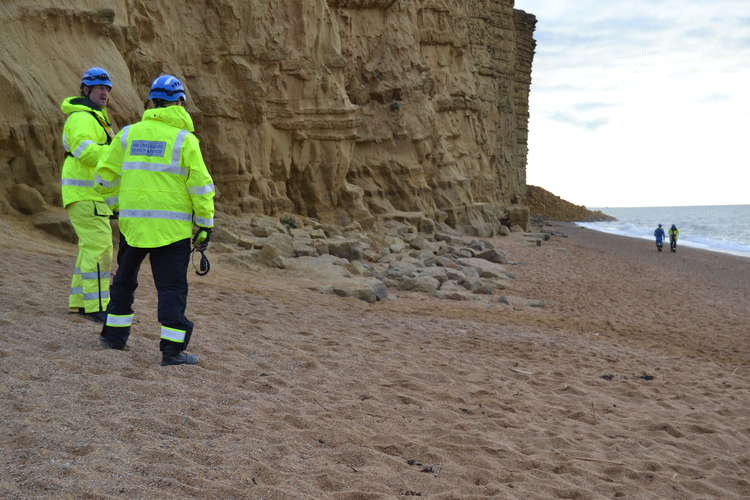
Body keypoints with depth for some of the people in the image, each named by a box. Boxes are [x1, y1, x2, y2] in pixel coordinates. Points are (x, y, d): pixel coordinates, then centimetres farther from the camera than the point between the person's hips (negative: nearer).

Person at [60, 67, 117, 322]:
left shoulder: (94, 117, 19)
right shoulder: (81, 118, -15)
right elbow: (85, 151, -32)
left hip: (91, 193, 10)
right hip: (85, 194, -10)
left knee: (93, 247, 13)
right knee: (98, 247, -12)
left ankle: (81, 300, 20)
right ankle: (97, 307, -10)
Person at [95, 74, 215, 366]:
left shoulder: (129, 134, 6)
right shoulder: (184, 139, -5)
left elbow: (106, 177, 11)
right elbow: (201, 186, -8)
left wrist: (107, 191, 33)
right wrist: (205, 226, -1)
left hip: (132, 221, 4)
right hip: (172, 226, -3)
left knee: (125, 278, 21)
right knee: (172, 287, 0)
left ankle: (115, 334, 29)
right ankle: (172, 349, -3)